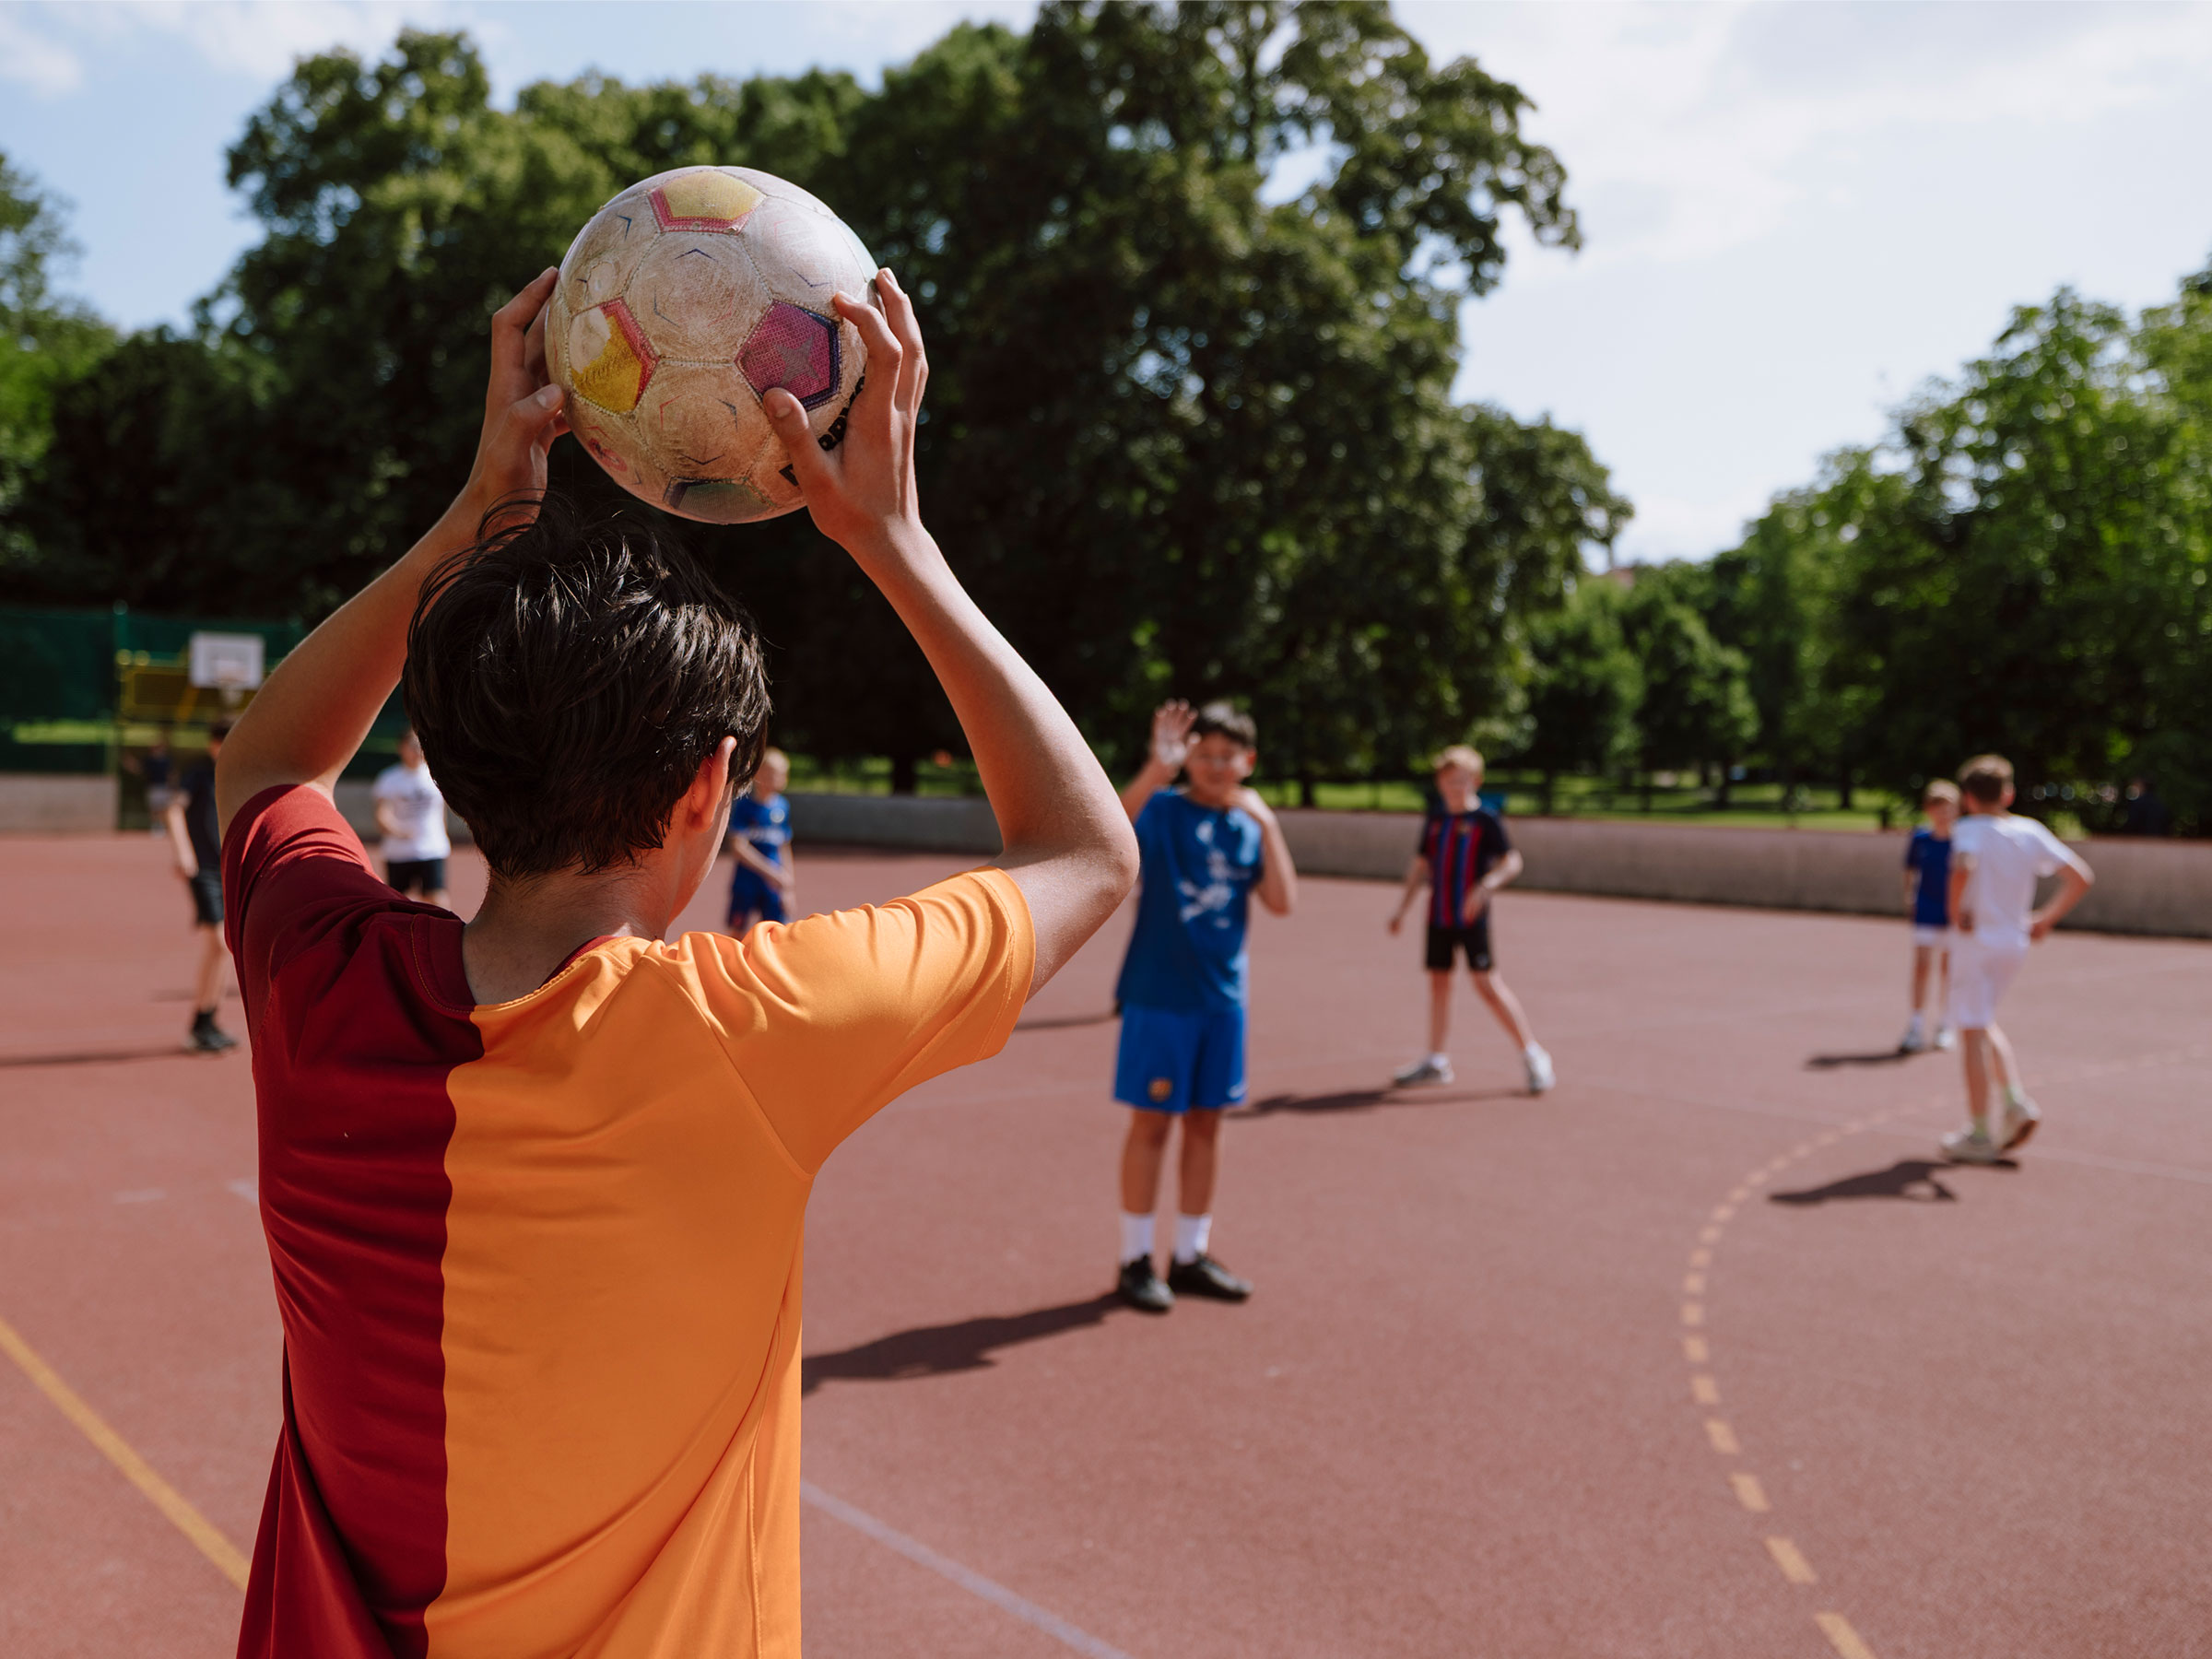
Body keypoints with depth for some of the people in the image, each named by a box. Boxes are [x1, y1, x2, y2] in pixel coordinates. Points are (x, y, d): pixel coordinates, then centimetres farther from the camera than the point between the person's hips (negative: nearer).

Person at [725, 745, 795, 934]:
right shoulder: (745, 805, -8)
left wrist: (789, 888, 13)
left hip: (774, 885, 4)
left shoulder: (782, 806, 6)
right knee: (738, 933, 2)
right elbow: (738, 848, -14)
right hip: (746, 881, -4)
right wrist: (769, 872, -20)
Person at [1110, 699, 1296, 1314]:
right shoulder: (1161, 810, -7)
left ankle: (1191, 1255, 24)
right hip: (1159, 993, -5)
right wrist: (1157, 769, -41)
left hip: (1223, 994, 5)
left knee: (1206, 1122, 11)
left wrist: (1268, 824, -12)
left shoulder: (1251, 826, 8)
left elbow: (1282, 902, -5)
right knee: (1152, 1122, 1)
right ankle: (1135, 1259, 13)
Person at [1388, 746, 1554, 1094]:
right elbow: (1420, 866, 18)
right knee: (1438, 981, 11)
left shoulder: (1486, 819, -6)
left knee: (1486, 982, -10)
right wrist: (1403, 907, 15)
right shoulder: (1435, 819, 12)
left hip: (1471, 916, -6)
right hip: (1438, 917, 6)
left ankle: (1532, 1054, 0)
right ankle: (1436, 1061, 23)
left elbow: (1512, 862, -10)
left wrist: (1486, 886, -26)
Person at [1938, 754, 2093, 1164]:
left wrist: (1956, 911, -19)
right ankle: (2015, 1101, 9)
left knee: (1972, 1031, 1)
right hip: (2014, 944, 6)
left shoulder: (1970, 830, -12)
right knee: (1983, 1024, 24)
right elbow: (2081, 877, 4)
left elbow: (1963, 868, -34)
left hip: (1976, 941, -6)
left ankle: (1979, 1133, 5)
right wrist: (2047, 918, 11)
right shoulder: (2032, 831, 5)